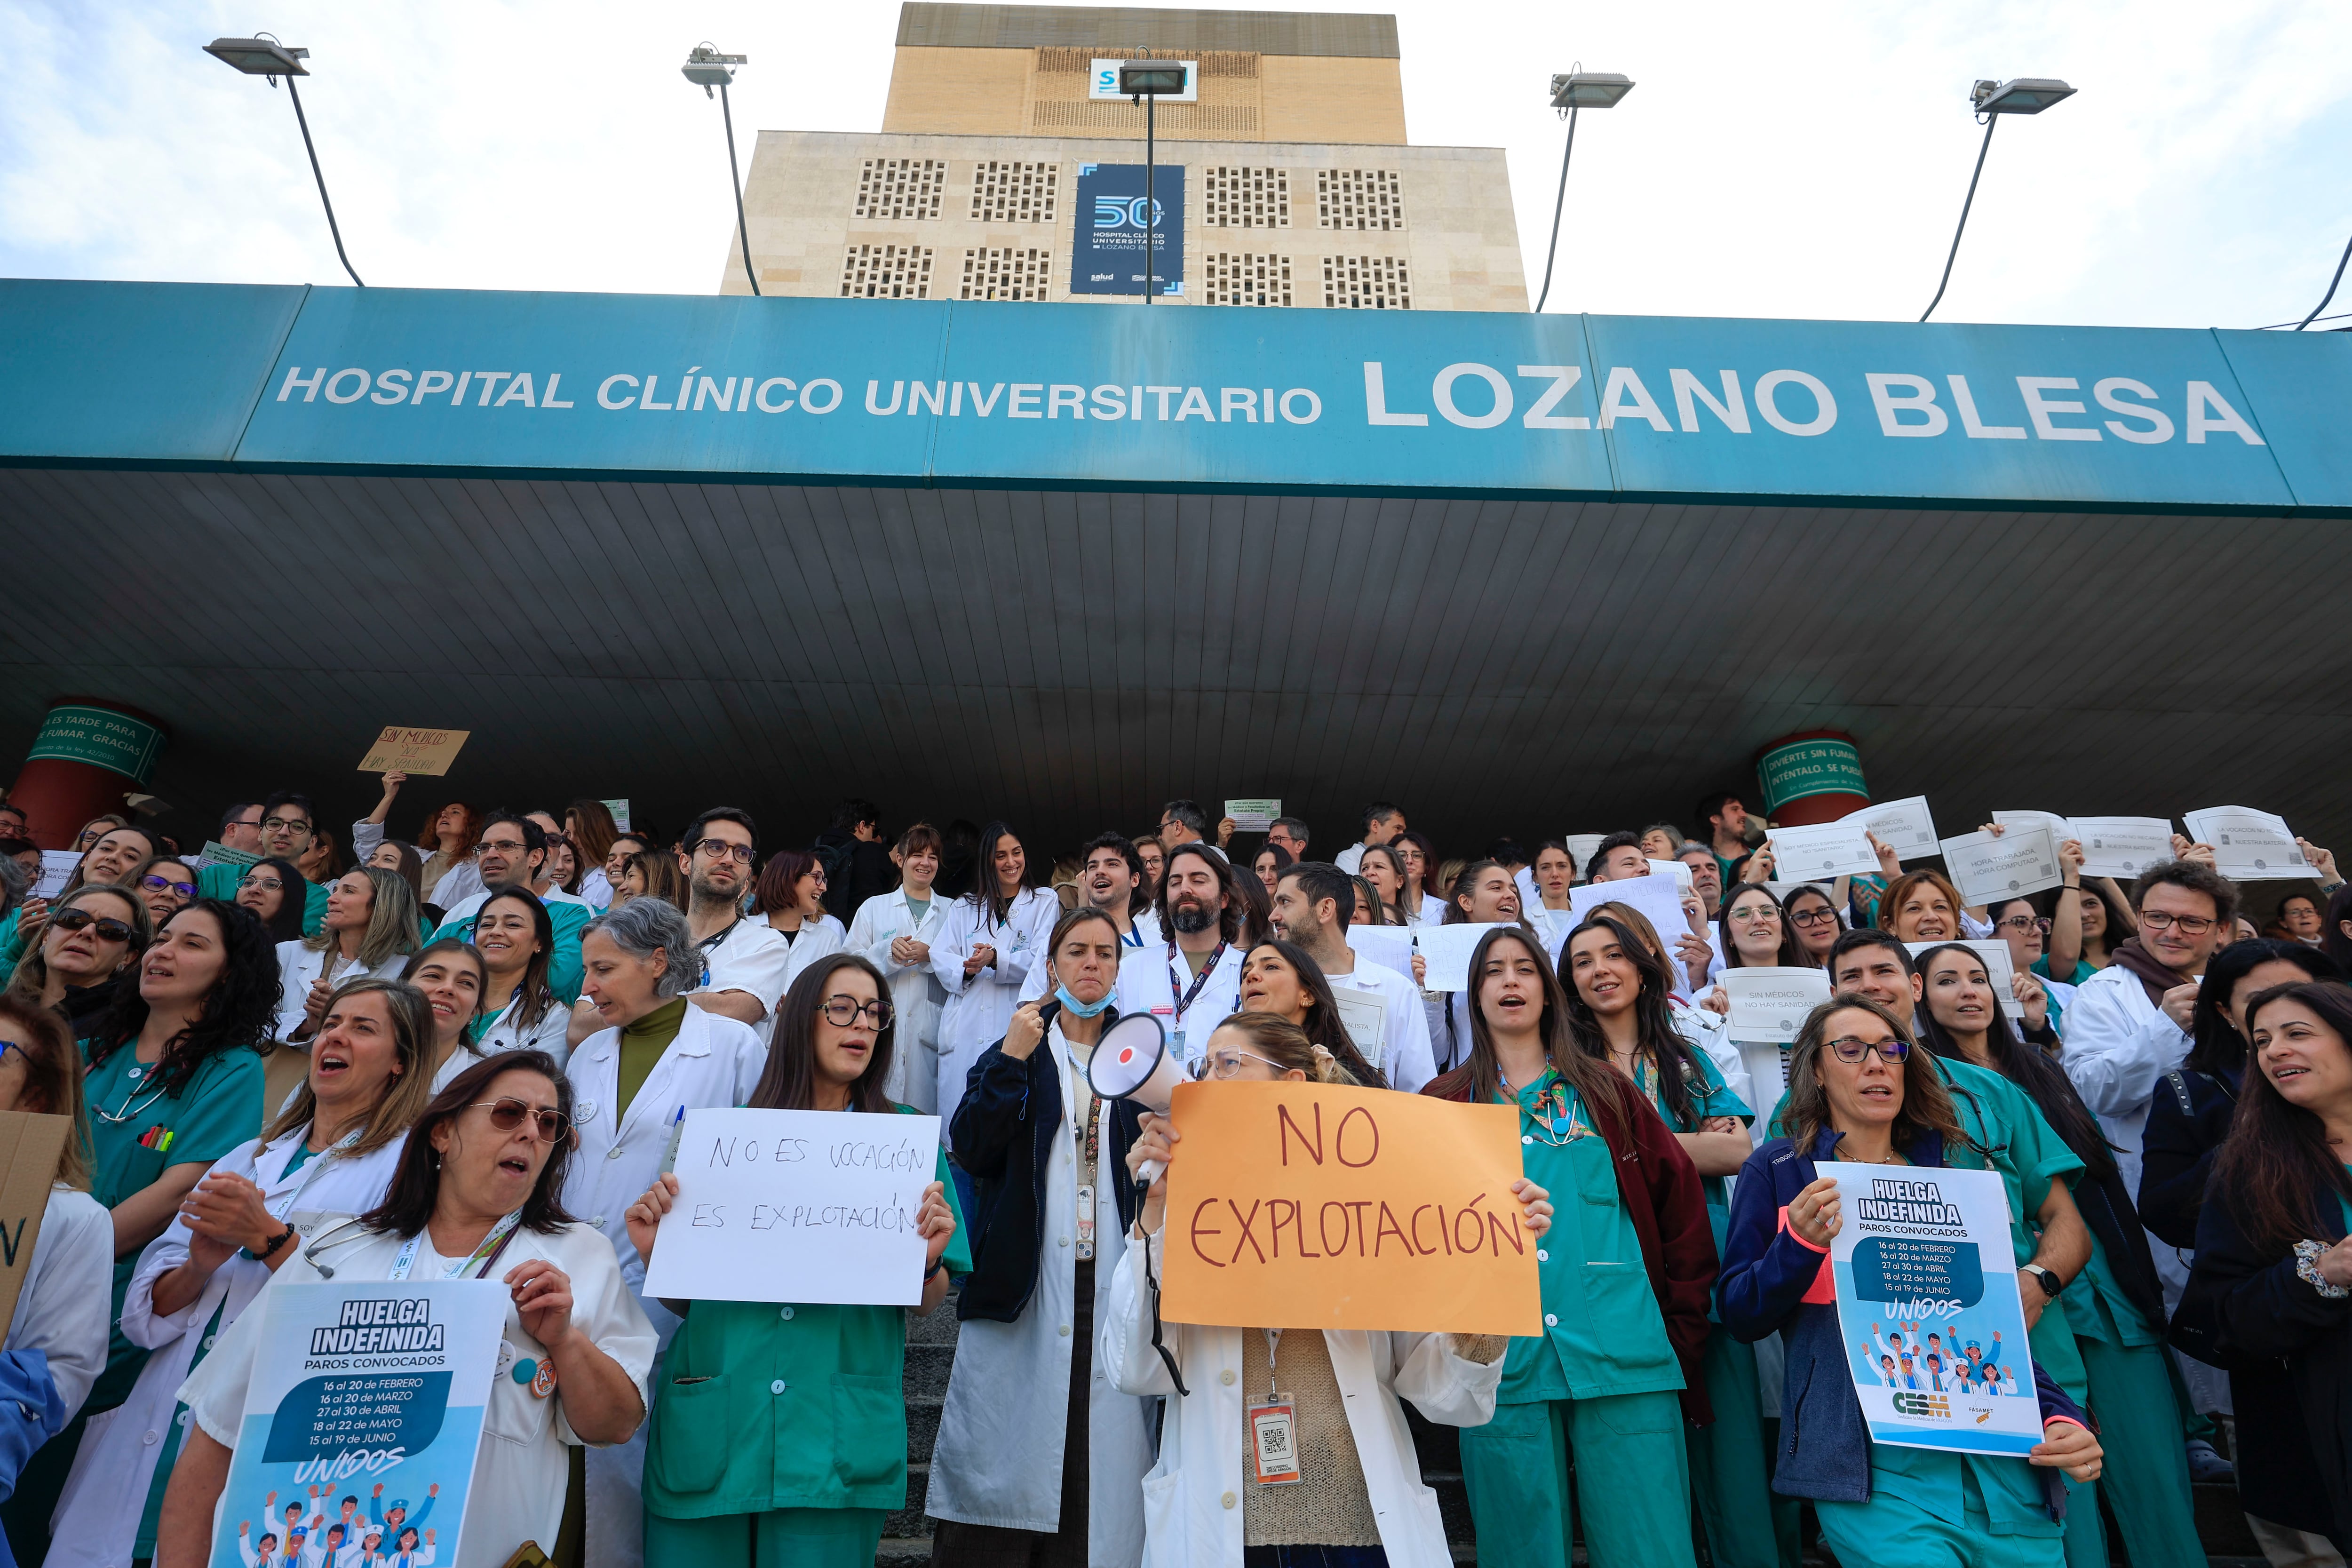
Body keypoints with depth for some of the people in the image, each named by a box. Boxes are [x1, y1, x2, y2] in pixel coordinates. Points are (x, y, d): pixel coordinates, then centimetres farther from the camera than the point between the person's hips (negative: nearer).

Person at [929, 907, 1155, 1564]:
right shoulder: (1015, 1048, 8)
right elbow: (972, 1149, -5)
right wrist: (1012, 1060, -12)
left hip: (1111, 1279, 1)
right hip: (1022, 1278, -1)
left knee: (1102, 1447, 1)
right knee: (1009, 1441, 1)